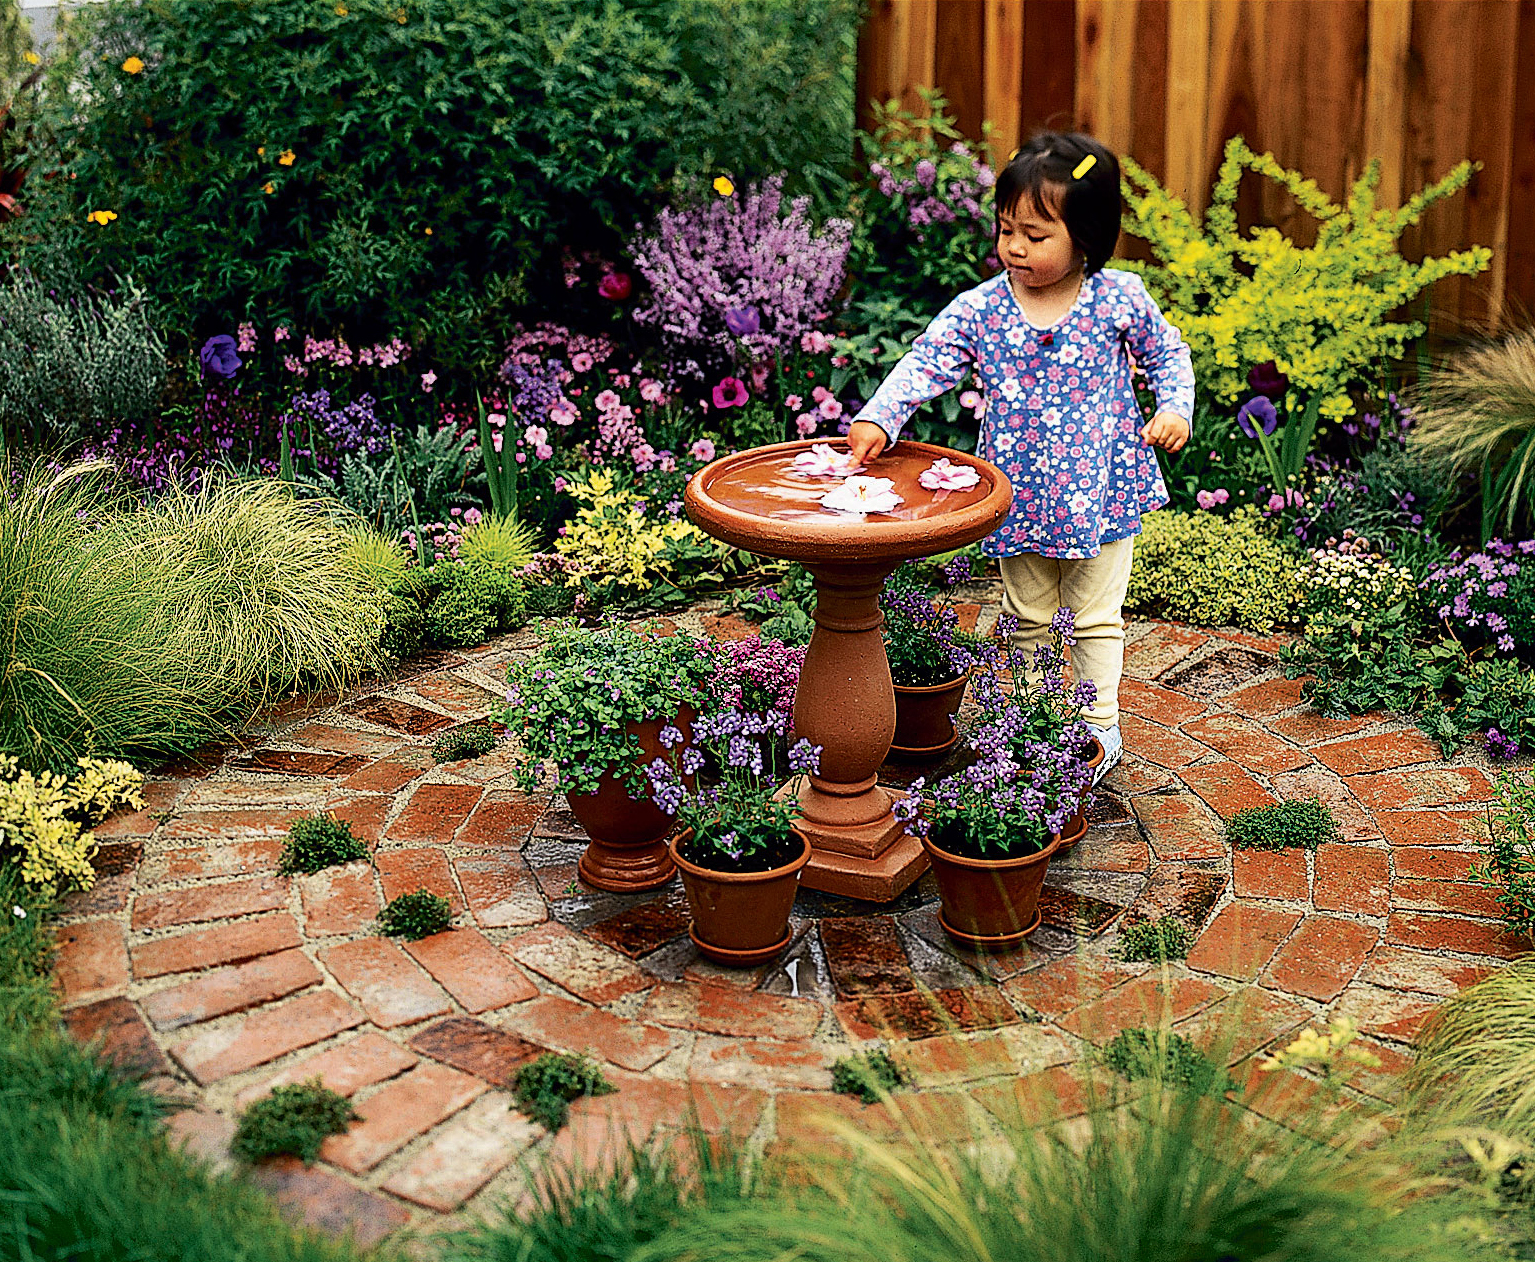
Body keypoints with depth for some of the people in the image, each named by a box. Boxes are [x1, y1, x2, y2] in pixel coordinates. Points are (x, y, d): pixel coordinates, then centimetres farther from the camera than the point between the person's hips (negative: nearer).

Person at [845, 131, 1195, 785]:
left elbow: (1167, 353, 7)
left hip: (1102, 491, -1)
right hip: (1021, 497, 2)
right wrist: (877, 418, -32)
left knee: (1096, 617, 9)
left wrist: (1175, 408, -9)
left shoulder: (1120, 299, -9)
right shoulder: (979, 309, -10)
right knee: (1028, 620, 16)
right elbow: (924, 363, -16)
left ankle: (1100, 725, 25)